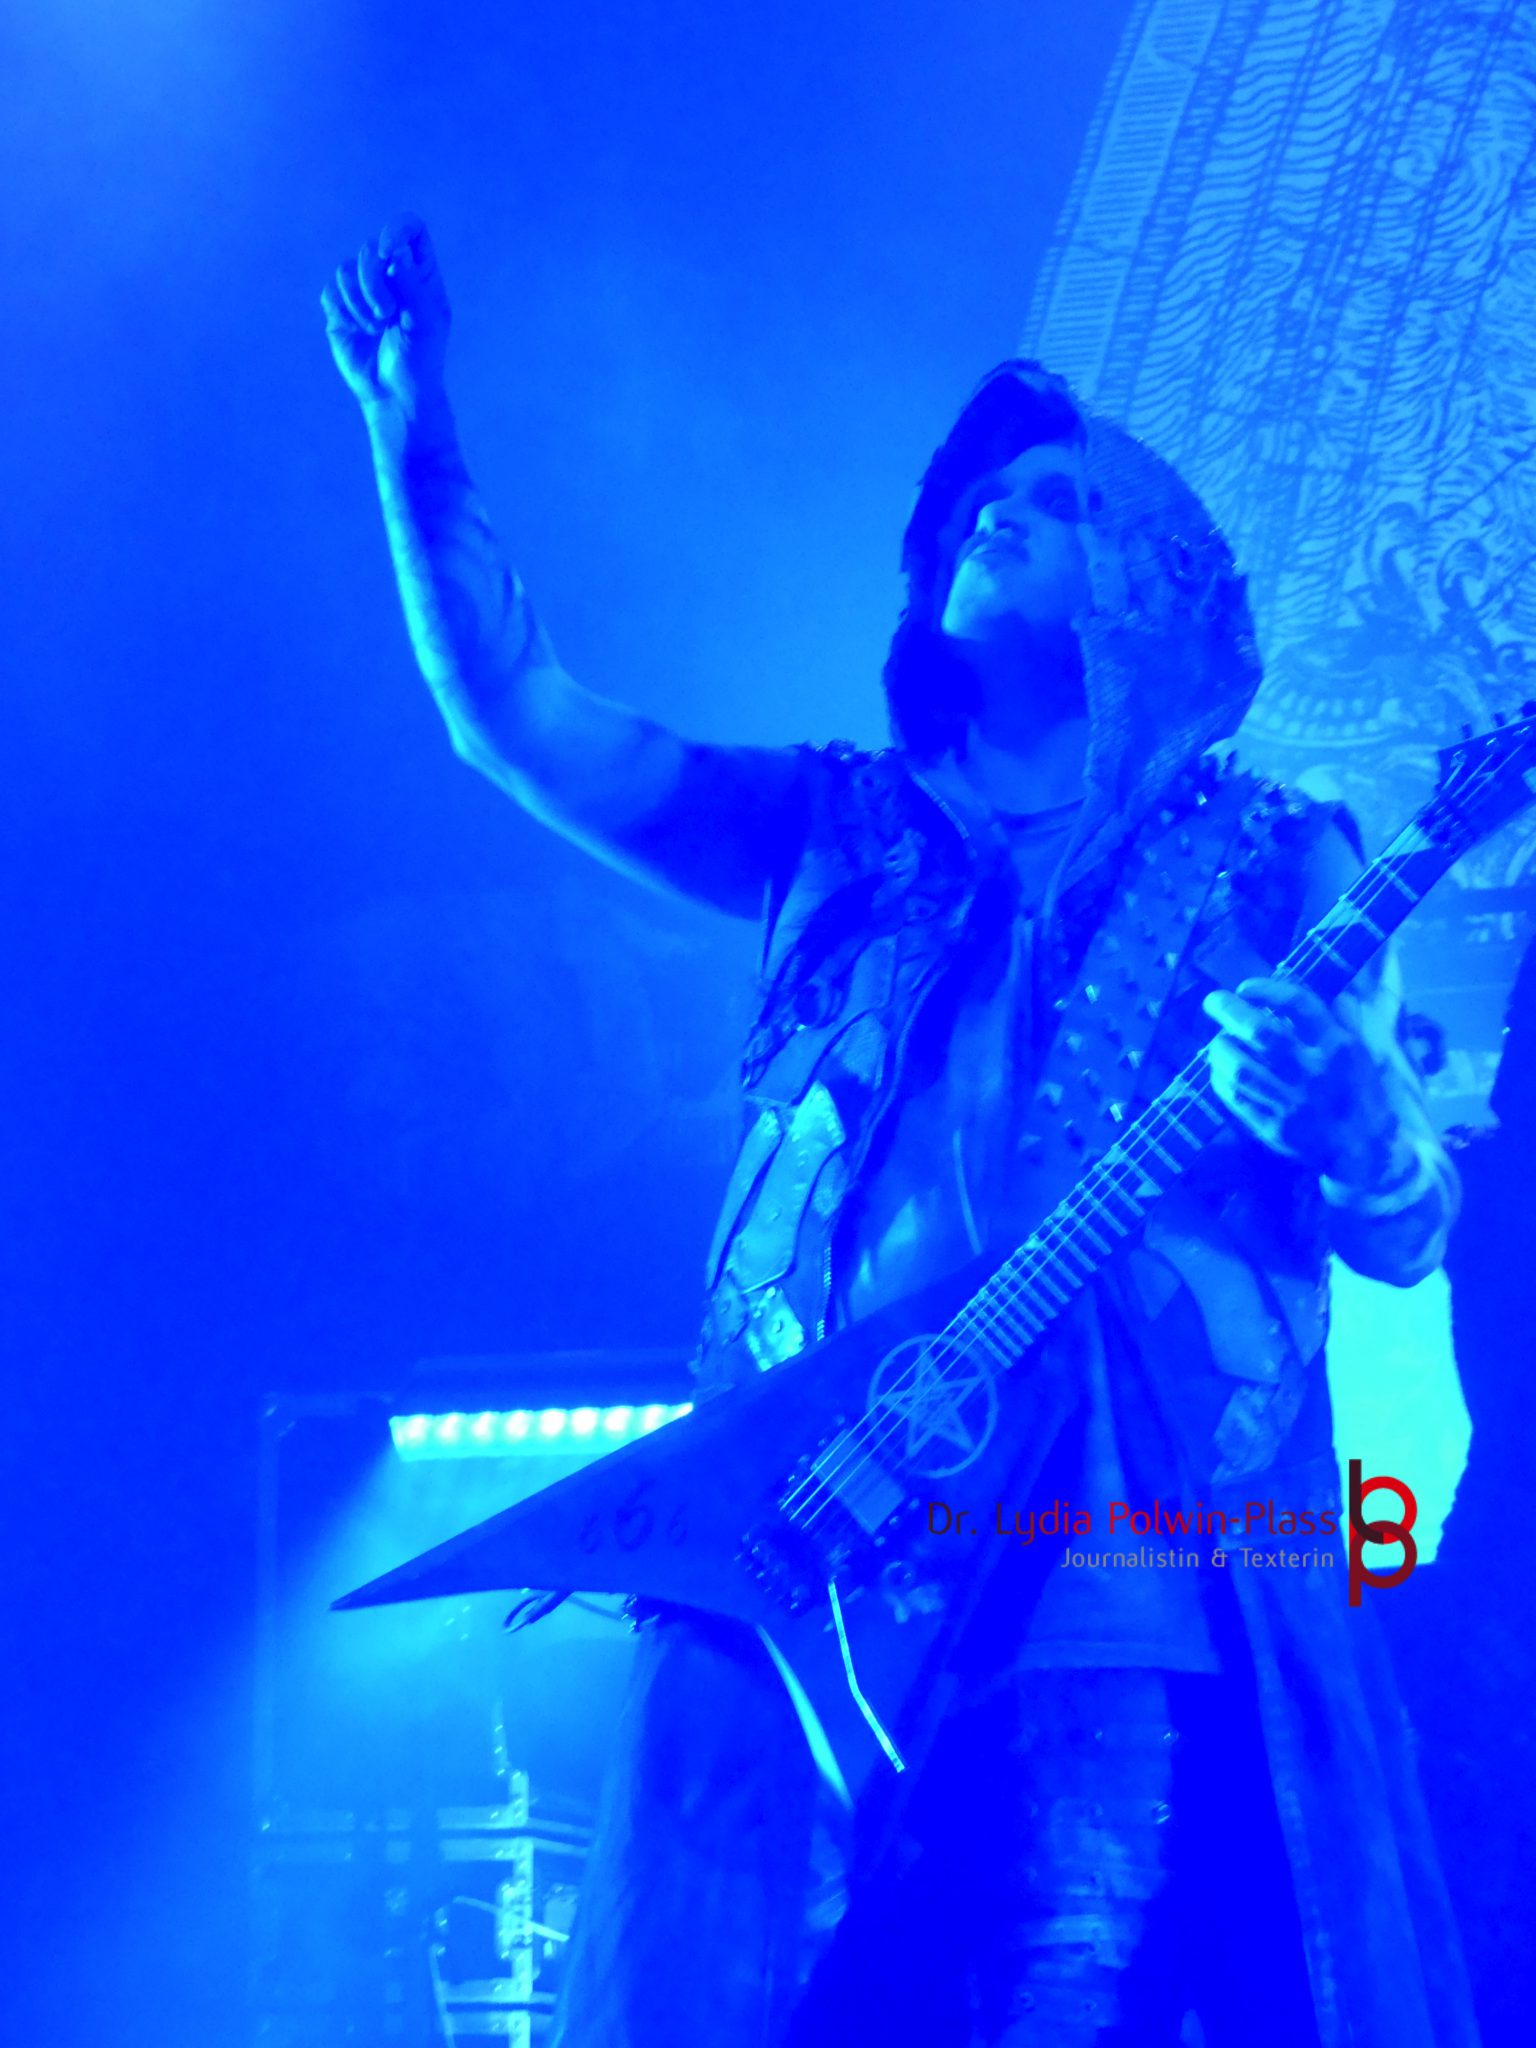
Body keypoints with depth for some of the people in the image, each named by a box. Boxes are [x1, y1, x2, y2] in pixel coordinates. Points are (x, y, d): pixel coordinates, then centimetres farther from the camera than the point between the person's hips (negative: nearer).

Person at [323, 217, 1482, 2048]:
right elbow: (516, 715, 14)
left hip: (1142, 1602, -2)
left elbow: (1407, 1233, 6)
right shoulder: (838, 834, 19)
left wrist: (1347, 1120, -16)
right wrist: (417, 450, 6)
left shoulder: (1275, 864, 11)